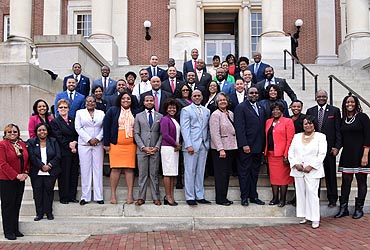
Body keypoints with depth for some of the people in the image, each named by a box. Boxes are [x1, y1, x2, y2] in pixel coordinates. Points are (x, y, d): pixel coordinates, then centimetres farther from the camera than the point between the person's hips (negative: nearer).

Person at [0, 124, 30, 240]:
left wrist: (26, 173, 1)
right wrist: (16, 176, -17)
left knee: (17, 205, 11)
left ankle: (15, 230, 20)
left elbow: (27, 160, 17)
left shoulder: (23, 144, 11)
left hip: (20, 180, 6)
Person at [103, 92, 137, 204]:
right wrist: (106, 143, -3)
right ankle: (113, 194, 8)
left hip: (131, 145, 1)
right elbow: (106, 126, 3)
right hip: (115, 144, -1)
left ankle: (130, 194, 6)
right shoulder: (112, 110, 7)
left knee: (130, 168, 0)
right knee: (115, 169, -1)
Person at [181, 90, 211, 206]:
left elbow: (208, 128, 16)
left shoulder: (206, 111, 17)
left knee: (200, 172, 9)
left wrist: (208, 143, 5)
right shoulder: (186, 110, 1)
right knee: (190, 172, -2)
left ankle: (200, 196, 15)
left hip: (203, 145, 5)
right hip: (191, 145, -5)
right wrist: (189, 145, -15)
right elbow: (185, 129, -7)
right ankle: (190, 197, 5)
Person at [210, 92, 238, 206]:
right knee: (221, 174, -2)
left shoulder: (231, 114, 13)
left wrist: (235, 146, 8)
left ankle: (224, 197, 19)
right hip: (220, 149, -7)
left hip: (231, 148, 7)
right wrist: (220, 149, -19)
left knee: (227, 174, 11)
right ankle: (220, 199, 6)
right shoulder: (215, 115, -8)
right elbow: (215, 134, -14)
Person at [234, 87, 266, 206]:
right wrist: (244, 144, -17)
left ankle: (253, 196, 19)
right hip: (246, 146, -6)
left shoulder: (261, 108, 16)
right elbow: (239, 128, -11)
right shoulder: (241, 107, -5)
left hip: (258, 147, 6)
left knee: (255, 172, 11)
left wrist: (263, 145, 9)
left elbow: (262, 127, 16)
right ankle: (244, 197, 8)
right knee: (244, 172, 1)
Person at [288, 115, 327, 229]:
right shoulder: (297, 136, 14)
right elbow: (291, 152, 9)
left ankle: (315, 218, -3)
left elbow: (322, 154, -5)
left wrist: (311, 166, -12)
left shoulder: (320, 136, 3)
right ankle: (305, 216, 15)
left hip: (312, 171, -4)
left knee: (312, 193, -9)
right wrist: (295, 164, -6)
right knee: (300, 192, 5)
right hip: (298, 170, 4)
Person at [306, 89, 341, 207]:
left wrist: (337, 146, -8)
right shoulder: (310, 111, 8)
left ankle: (332, 199, 16)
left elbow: (338, 130, 0)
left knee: (330, 175, 6)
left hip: (329, 148, -2)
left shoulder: (335, 111, 2)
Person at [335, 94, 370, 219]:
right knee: (345, 181, 4)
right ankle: (343, 208, 10)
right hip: (347, 155, 4)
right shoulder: (343, 120, 11)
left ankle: (359, 208, 14)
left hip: (360, 154, -4)